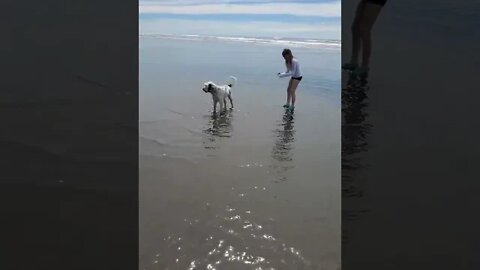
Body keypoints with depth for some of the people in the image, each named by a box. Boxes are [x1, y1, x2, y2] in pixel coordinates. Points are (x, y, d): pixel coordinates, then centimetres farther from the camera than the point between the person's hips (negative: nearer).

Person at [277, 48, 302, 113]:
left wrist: (282, 75, -28)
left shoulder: (294, 61, -29)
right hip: (293, 76, 9)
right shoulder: (287, 62, -2)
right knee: (288, 89, 13)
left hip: (297, 77, -9)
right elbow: (288, 71, 4)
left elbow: (292, 73, -28)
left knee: (292, 91, -10)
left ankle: (292, 106, 1)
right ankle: (288, 104, 26)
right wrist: (281, 74, -13)